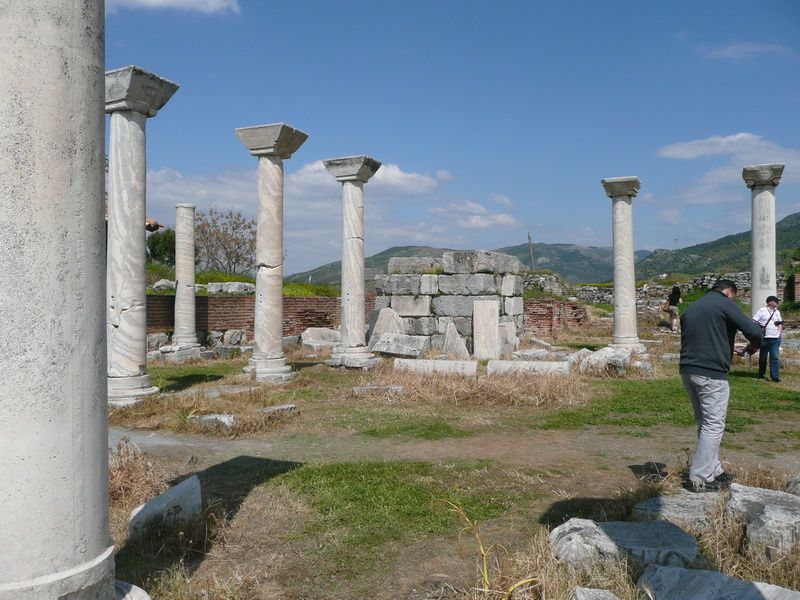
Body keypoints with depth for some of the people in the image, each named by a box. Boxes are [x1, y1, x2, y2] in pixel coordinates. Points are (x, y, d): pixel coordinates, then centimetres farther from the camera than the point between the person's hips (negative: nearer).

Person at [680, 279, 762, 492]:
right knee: (713, 425, -2)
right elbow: (753, 330, -15)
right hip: (711, 375, -8)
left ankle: (714, 471, 25)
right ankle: (700, 478, -2)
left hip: (687, 371, 8)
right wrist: (755, 345, 8)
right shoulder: (725, 304, -5)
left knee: (705, 424, 17)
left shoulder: (690, 309, 18)